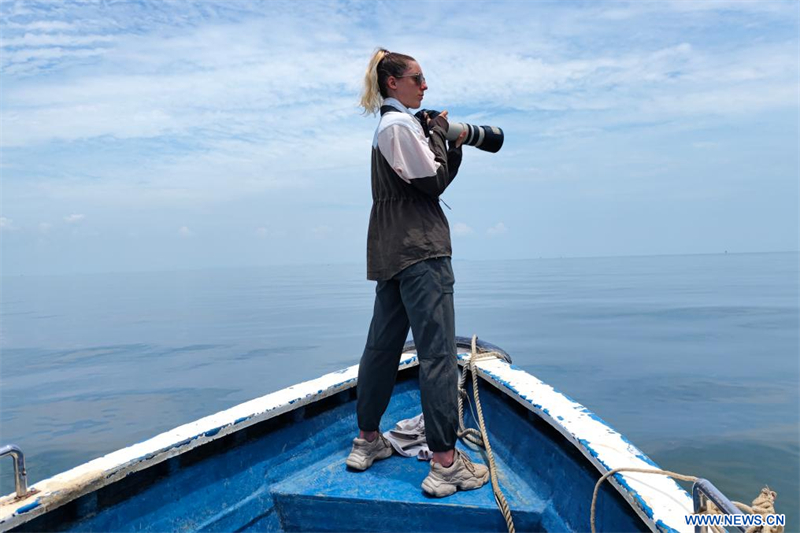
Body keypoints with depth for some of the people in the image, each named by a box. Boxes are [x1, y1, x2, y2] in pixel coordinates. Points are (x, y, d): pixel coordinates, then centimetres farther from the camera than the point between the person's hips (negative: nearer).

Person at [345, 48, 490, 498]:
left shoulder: (397, 124, 24)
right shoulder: (400, 124, -7)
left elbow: (437, 179, 23)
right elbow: (432, 182, -11)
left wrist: (455, 146, 14)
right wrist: (438, 133, 1)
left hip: (395, 252, 10)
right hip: (419, 249, -10)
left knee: (383, 345, 12)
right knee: (438, 351, -10)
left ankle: (368, 441, 22)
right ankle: (445, 462, -6)